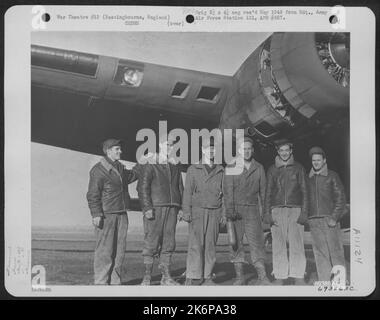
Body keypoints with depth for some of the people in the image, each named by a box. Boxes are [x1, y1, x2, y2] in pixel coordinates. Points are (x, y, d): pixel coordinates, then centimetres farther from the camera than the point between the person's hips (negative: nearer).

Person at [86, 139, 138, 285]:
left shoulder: (120, 167, 16)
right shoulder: (98, 170, -8)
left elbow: (130, 176, 37)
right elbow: (92, 194, -12)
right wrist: (96, 214, -19)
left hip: (121, 214, 8)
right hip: (106, 215, -8)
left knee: (119, 249, 8)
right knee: (104, 250, -5)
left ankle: (115, 281, 16)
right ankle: (101, 282, 2)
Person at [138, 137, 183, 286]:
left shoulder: (175, 166, 17)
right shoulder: (150, 164, -2)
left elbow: (180, 188, 20)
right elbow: (143, 187, -8)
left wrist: (182, 208, 13)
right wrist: (147, 208, -15)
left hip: (171, 209, 6)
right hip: (154, 208, -5)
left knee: (169, 243, 6)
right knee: (151, 242, -4)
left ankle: (166, 276, 12)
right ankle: (147, 276, 4)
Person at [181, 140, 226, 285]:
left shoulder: (220, 170, 13)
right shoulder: (193, 169, 5)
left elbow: (224, 193, 15)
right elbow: (187, 191, 2)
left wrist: (223, 213, 8)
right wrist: (186, 211, -6)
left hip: (214, 213, 3)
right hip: (197, 211, -3)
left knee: (211, 245, 3)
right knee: (195, 245, -9)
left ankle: (207, 277, 10)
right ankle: (190, 278, -6)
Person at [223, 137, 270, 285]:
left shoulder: (259, 168, 10)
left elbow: (263, 190, 12)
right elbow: (227, 190, -3)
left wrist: (264, 210, 6)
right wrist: (230, 210, -12)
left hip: (252, 210, 1)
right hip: (235, 209, -1)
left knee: (256, 242, -5)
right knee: (236, 243, 3)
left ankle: (262, 277, -4)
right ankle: (239, 276, 11)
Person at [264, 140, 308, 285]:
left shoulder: (298, 168, 9)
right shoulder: (272, 169, 12)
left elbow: (304, 191, 7)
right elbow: (268, 192, 12)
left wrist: (304, 212, -3)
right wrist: (267, 213, 2)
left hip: (295, 210, -1)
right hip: (277, 210, 1)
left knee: (297, 244, -5)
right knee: (278, 245, -1)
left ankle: (298, 276, 0)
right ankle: (280, 276, 5)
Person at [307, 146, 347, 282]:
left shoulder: (332, 176, 4)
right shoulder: (308, 178, 14)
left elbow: (340, 198, 0)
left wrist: (335, 217, -8)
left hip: (329, 218, -3)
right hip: (313, 220, 3)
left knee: (335, 250, -4)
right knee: (320, 252, 2)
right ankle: (324, 281, 5)